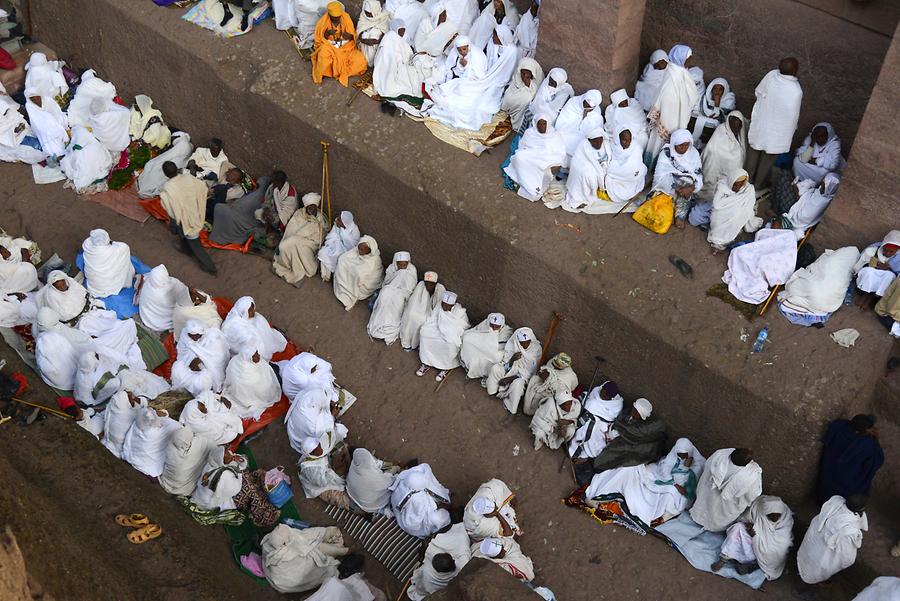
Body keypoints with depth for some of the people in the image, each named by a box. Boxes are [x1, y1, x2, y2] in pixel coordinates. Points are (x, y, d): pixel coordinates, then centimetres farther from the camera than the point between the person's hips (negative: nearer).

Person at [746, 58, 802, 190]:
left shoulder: (771, 75, -20)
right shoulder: (796, 91, -31)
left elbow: (758, 92, -3)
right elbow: (793, 114, -19)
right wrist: (792, 129, 0)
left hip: (760, 120, 4)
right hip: (777, 129, -4)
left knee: (754, 150, 27)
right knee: (769, 157, 20)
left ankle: (749, 178, 46)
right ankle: (759, 184, 39)